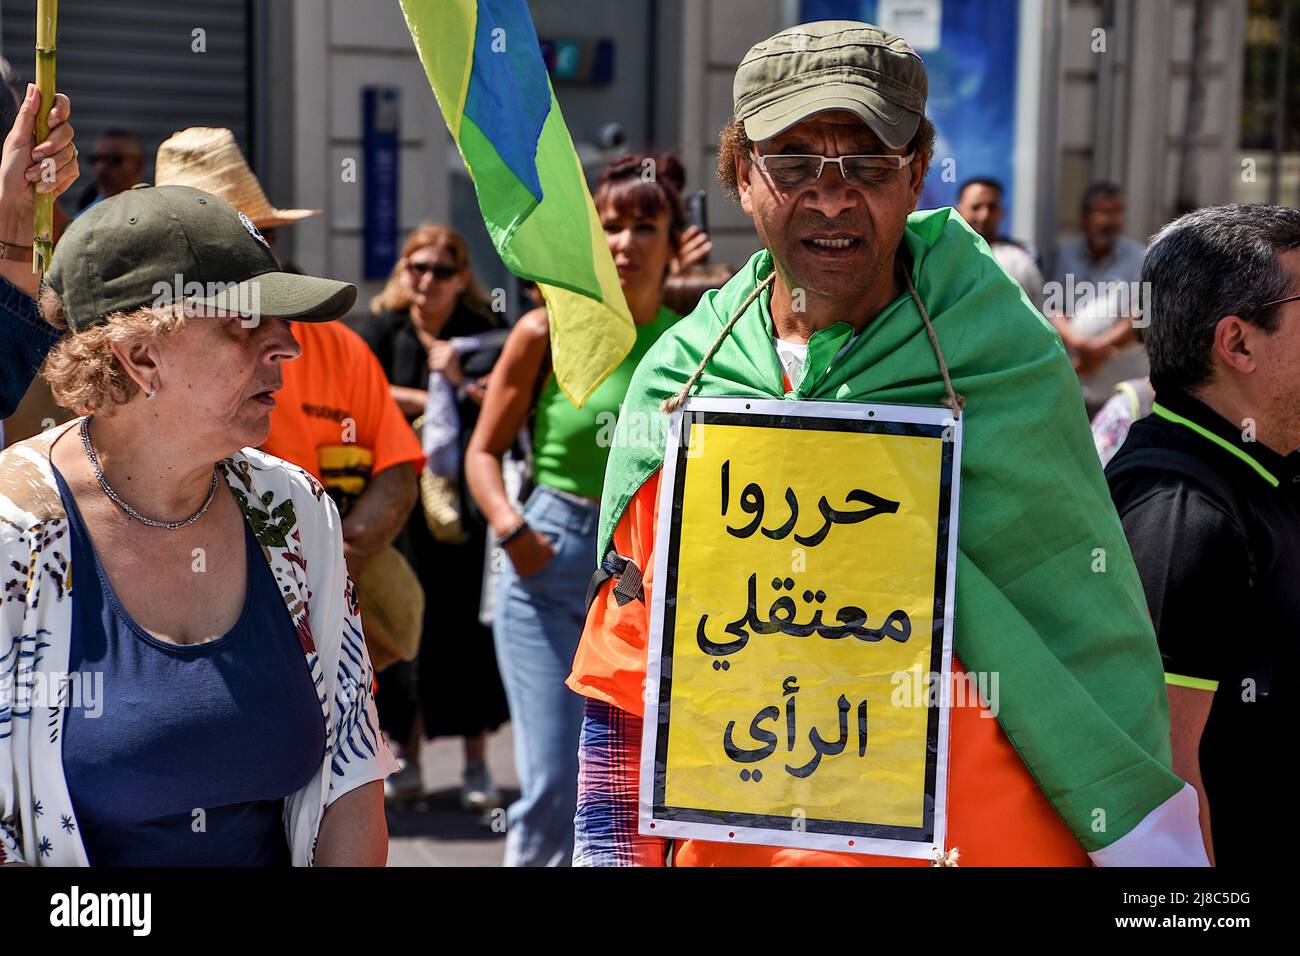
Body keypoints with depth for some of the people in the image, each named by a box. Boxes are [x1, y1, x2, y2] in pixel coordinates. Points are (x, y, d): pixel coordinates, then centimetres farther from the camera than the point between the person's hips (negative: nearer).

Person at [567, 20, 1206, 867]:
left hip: (982, 840, -3)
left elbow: (1092, 648, -6)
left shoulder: (1008, 368, -10)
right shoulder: (675, 380, -2)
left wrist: (1151, 847, -8)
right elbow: (623, 693, 4)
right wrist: (616, 852, 1)